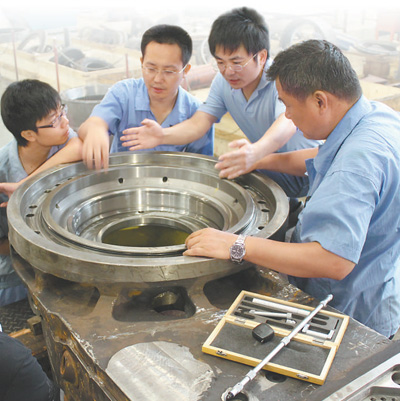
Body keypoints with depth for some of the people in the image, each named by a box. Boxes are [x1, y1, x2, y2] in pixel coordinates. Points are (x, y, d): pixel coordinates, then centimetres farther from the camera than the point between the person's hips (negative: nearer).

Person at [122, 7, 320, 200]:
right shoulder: (223, 82, -1)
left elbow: (287, 123, -42)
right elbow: (197, 124, -9)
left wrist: (255, 152, -63)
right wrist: (163, 135, -31)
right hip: (268, 178, 5)